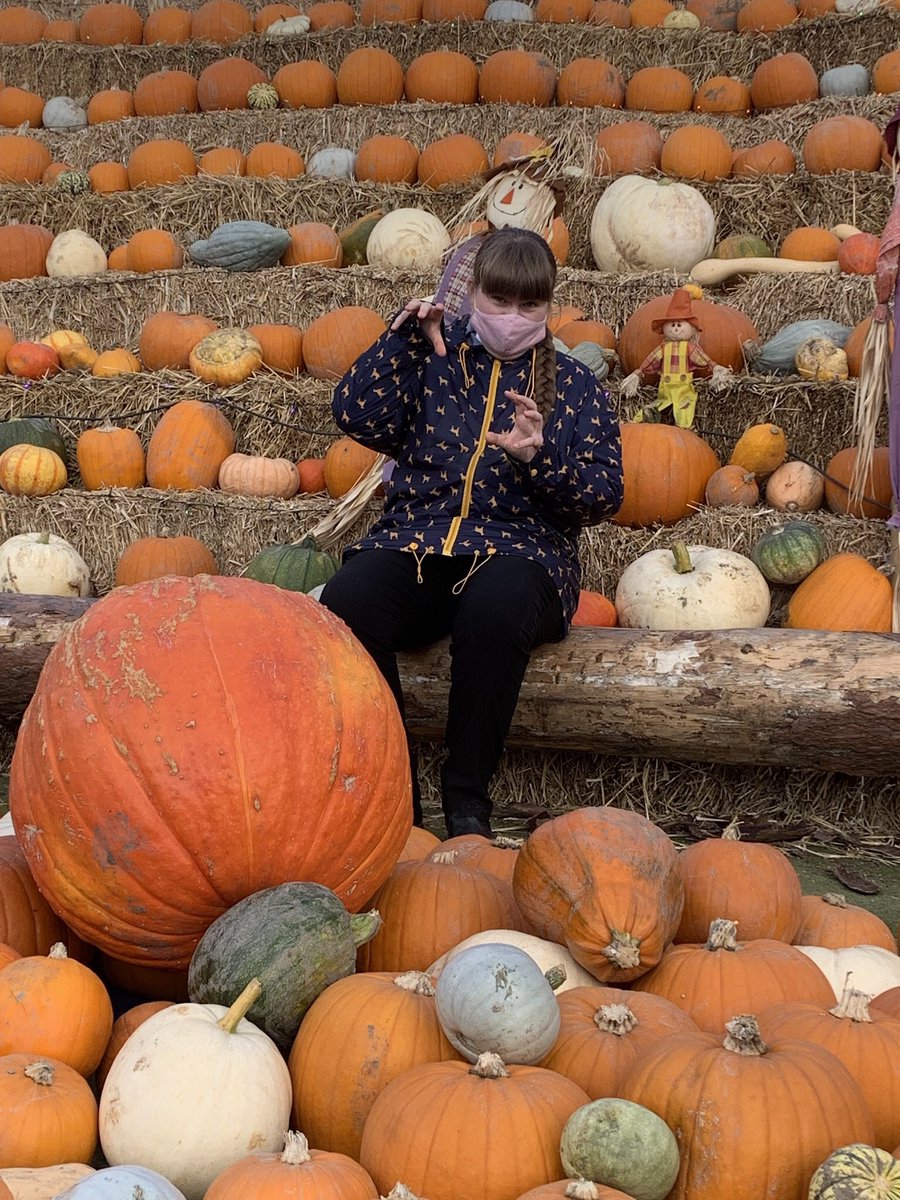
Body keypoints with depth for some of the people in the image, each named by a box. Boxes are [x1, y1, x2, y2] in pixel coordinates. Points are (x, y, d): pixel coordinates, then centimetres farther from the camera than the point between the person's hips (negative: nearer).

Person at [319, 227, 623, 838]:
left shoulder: (575, 385, 14)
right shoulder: (436, 357, 17)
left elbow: (605, 495, 4)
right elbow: (358, 416, 3)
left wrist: (539, 456, -14)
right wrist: (404, 338, 1)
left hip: (523, 547, -1)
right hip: (415, 539, 2)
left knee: (492, 611, -40)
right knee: (346, 602, -33)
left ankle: (467, 797, -21)